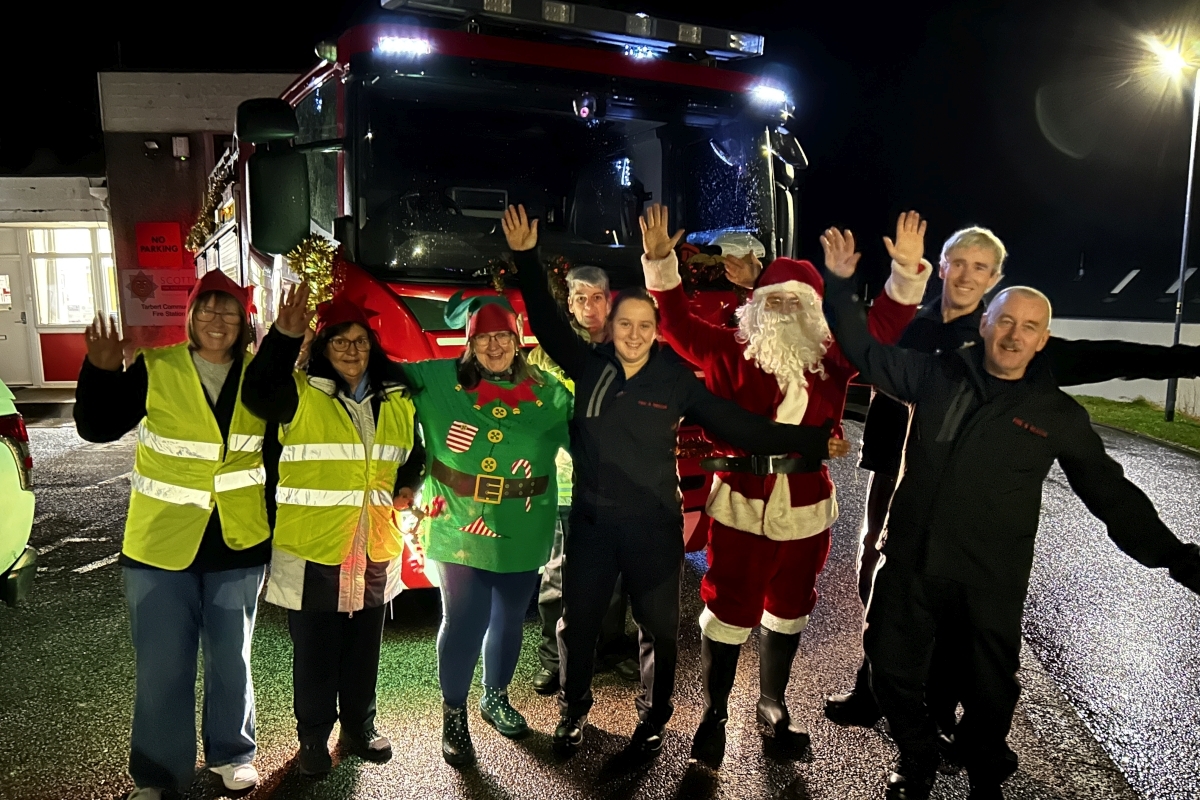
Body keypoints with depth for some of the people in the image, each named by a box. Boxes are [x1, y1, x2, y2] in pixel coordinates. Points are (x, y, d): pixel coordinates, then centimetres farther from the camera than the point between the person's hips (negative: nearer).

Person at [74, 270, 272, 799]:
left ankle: (230, 754, 35)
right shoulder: (155, 368, -7)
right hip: (161, 543, -1)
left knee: (231, 658, 16)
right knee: (162, 667, 7)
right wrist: (102, 372, -21)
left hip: (239, 543, 2)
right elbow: (96, 428, -8)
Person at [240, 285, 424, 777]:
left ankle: (359, 726, 36)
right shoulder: (301, 394, -7)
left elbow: (414, 454, 19)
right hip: (313, 547, -4)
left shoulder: (396, 400, 7)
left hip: (375, 548, 4)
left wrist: (409, 488, 1)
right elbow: (256, 396, -29)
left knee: (364, 645, 17)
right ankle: (313, 738, 27)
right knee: (315, 650, 8)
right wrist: (283, 337, -36)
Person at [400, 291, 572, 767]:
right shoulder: (440, 379, -5)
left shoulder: (546, 391, -1)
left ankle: (496, 698, 44)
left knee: (509, 619, 19)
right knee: (464, 623, -1)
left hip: (522, 534, 3)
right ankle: (454, 715, 25)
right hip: (458, 529, -2)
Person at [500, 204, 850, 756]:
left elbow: (736, 425, -8)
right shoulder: (589, 366, -3)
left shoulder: (676, 379, -7)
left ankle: (653, 720, 34)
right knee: (577, 621, 14)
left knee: (658, 627, 12)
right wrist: (526, 257, -6)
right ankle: (573, 712, 37)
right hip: (592, 518, 2)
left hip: (653, 522, -1)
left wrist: (809, 442, -12)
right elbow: (547, 320, 0)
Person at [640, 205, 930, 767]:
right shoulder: (731, 352, -2)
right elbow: (677, 324, -6)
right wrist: (660, 261, -17)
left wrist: (907, 272, -4)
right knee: (729, 611, 1)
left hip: (805, 505, 4)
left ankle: (772, 704, 38)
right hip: (741, 501, -3)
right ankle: (713, 714, 20)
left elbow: (884, 326, 9)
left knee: (788, 610, 18)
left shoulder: (831, 359, 5)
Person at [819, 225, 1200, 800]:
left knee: (989, 694, 14)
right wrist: (841, 285, 0)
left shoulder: (1060, 416, -2)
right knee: (893, 673, 13)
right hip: (910, 564, 1)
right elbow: (867, 353, 7)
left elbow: (1112, 494, 5)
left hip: (992, 581, -1)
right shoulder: (936, 376, -1)